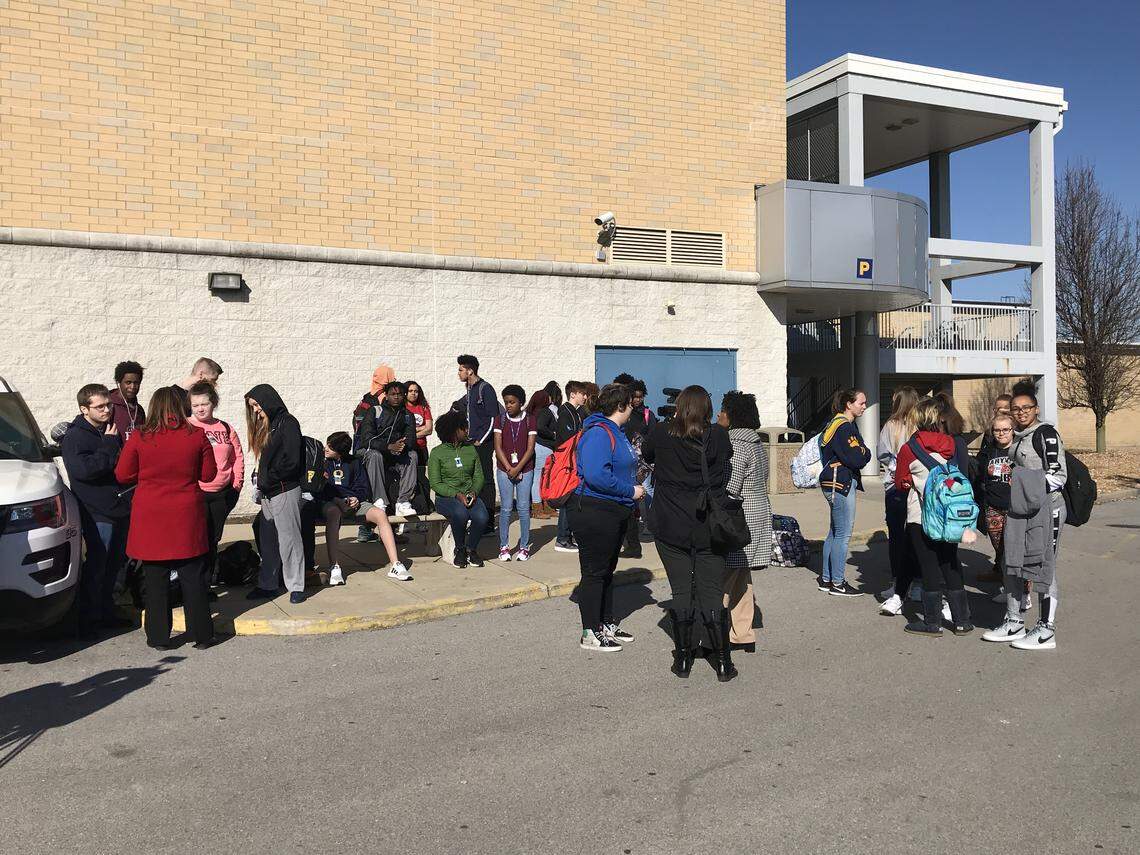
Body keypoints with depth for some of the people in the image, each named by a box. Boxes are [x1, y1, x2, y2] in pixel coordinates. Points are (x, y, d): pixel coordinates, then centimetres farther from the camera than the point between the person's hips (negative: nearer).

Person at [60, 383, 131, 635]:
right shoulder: (74, 437, -9)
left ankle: (106, 612, 28)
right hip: (98, 512, -8)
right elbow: (82, 469, -25)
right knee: (96, 567, -4)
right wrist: (109, 446, -19)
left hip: (120, 508, 8)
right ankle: (89, 620, 5)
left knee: (113, 565, 16)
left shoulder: (111, 430, 14)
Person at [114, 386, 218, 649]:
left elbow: (122, 475, 1)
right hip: (187, 518, 1)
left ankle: (159, 637, 16)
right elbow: (209, 474, 3)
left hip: (151, 518, 0)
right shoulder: (197, 435, -5)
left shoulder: (139, 438, -6)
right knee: (193, 577, 9)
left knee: (156, 579, 10)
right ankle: (201, 635, 14)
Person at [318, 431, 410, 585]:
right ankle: (334, 567, -46)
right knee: (333, 514, -41)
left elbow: (364, 487, 16)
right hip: (329, 503, -3)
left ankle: (395, 565, -26)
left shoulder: (353, 463, 14)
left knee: (380, 515, -23)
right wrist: (339, 499, -14)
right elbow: (318, 489, 0)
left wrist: (357, 498, -6)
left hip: (352, 501, 3)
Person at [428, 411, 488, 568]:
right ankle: (460, 550, -9)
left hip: (469, 495, 4)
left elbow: (479, 476, 12)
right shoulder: (437, 453, -1)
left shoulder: (470, 449, 13)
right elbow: (435, 483, -7)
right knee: (460, 513, -36)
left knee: (481, 516, -28)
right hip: (446, 497, -3)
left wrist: (474, 492, -10)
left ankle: (471, 549, -1)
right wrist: (457, 495, -18)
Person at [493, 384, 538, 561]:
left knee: (523, 508, 0)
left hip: (525, 469, -1)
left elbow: (530, 448, -3)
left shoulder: (530, 420, 1)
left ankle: (524, 547, 8)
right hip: (504, 470, 1)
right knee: (505, 508, 0)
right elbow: (498, 447, -1)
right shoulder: (500, 420, 4)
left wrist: (517, 469, -11)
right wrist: (509, 469, -10)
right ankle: (504, 546, 9)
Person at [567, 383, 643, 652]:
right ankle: (590, 634, 7)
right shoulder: (599, 433, -19)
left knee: (607, 570, 19)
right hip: (594, 513, -10)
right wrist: (630, 491, -21)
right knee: (594, 572, -2)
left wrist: (635, 486, 9)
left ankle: (607, 625, 31)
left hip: (615, 513, 10)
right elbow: (596, 475, -30)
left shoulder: (614, 432, 15)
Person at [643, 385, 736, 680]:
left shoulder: (663, 434, -6)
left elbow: (646, 454, 14)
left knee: (681, 592, 8)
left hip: (671, 528, 0)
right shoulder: (718, 436, -6)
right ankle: (723, 662, 9)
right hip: (709, 527, 0)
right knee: (713, 593, 6)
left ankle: (682, 659, 14)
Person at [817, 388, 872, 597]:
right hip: (841, 484, -11)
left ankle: (826, 579, 22)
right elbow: (856, 460, -22)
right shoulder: (843, 427, -16)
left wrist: (861, 453, -6)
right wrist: (866, 453, -3)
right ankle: (837, 584, 1)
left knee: (835, 533, 15)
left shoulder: (844, 424, 17)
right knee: (843, 534, -5)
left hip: (834, 484, 11)